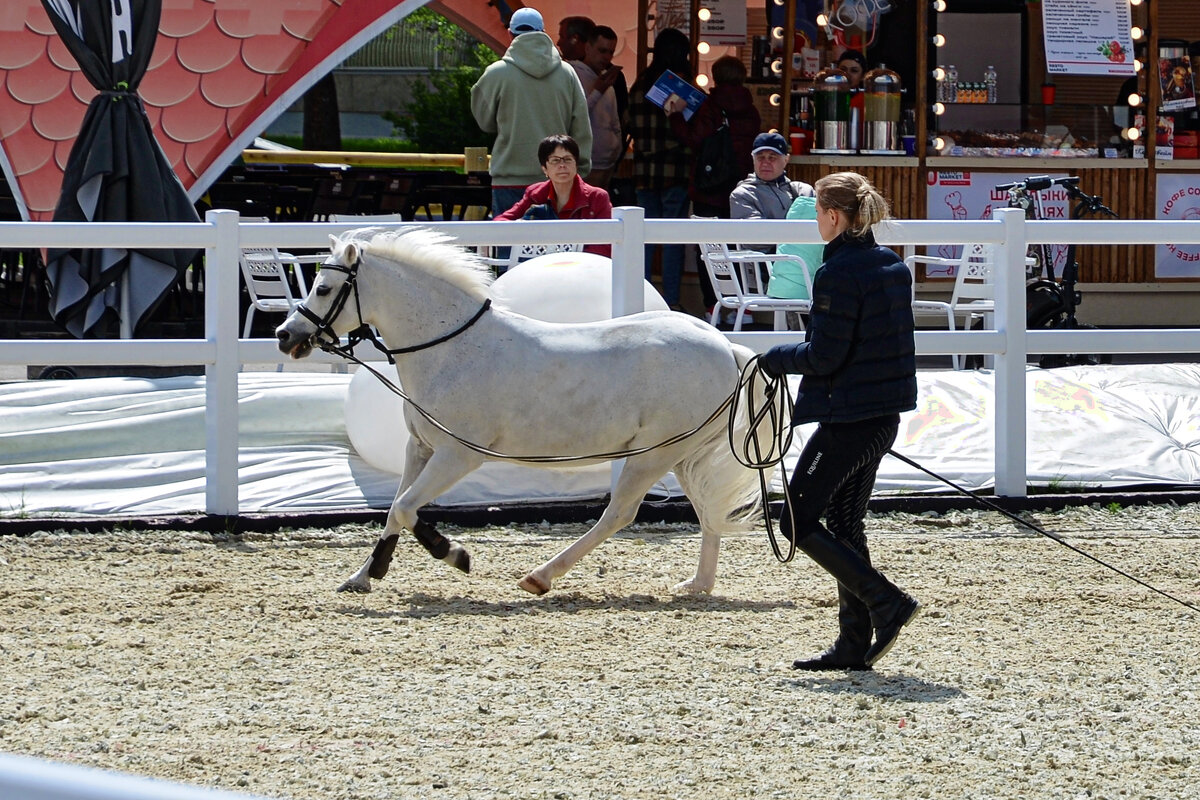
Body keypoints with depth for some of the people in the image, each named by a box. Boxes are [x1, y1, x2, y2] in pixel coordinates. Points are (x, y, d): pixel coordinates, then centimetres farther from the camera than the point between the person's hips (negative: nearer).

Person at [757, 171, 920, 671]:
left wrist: (773, 360, -1)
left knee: (798, 522, -1)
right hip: (886, 414, 9)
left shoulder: (838, 273, -18)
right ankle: (854, 646, 15)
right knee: (844, 524, 16)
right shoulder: (893, 267, 9)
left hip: (847, 418, -9)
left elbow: (824, 356, -18)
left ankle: (886, 602, -10)